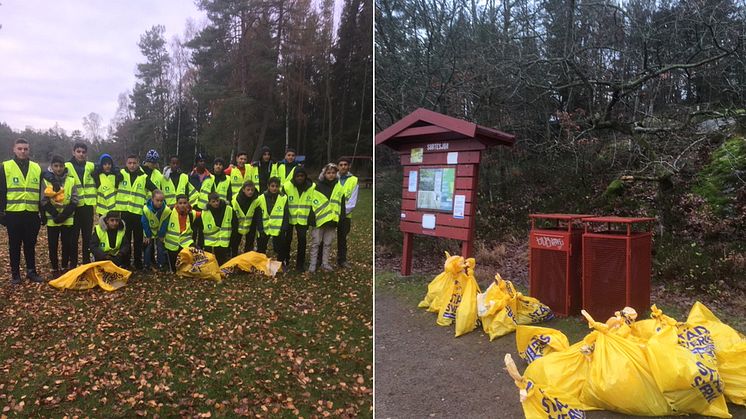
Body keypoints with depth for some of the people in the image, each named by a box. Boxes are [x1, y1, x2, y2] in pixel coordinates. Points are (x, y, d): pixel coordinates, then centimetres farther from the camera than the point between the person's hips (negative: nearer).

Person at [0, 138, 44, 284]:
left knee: (30, 244, 9)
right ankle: (15, 274, 14)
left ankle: (31, 271, 18)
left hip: (32, 214, 2)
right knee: (15, 245, 6)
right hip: (13, 213, -2)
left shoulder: (37, 168, 9)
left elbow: (41, 192, 12)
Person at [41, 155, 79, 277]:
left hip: (68, 219, 1)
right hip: (52, 219, -1)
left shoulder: (71, 179, 1)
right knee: (53, 245, 6)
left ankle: (65, 267, 21)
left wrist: (64, 215, -13)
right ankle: (55, 269, 18)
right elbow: (44, 201, -5)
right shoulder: (46, 180, -3)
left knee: (67, 244, 7)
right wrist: (56, 214, -14)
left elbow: (74, 200, -2)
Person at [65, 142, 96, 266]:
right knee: (74, 236, 3)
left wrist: (94, 202, 10)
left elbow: (95, 184, 18)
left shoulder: (91, 166, 8)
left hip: (88, 206, 2)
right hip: (74, 206, -2)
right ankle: (73, 264, 11)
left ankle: (87, 262, 16)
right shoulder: (67, 167, 0)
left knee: (87, 236, 8)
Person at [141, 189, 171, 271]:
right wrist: (147, 236, -8)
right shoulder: (146, 209, -28)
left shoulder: (167, 210, -29)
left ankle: (160, 266, 9)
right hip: (149, 233, 0)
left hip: (160, 234, 0)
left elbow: (164, 224, -16)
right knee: (148, 249, 5)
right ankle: (146, 266, 19)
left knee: (161, 249, -4)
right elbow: (145, 224, -16)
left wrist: (161, 235, -7)